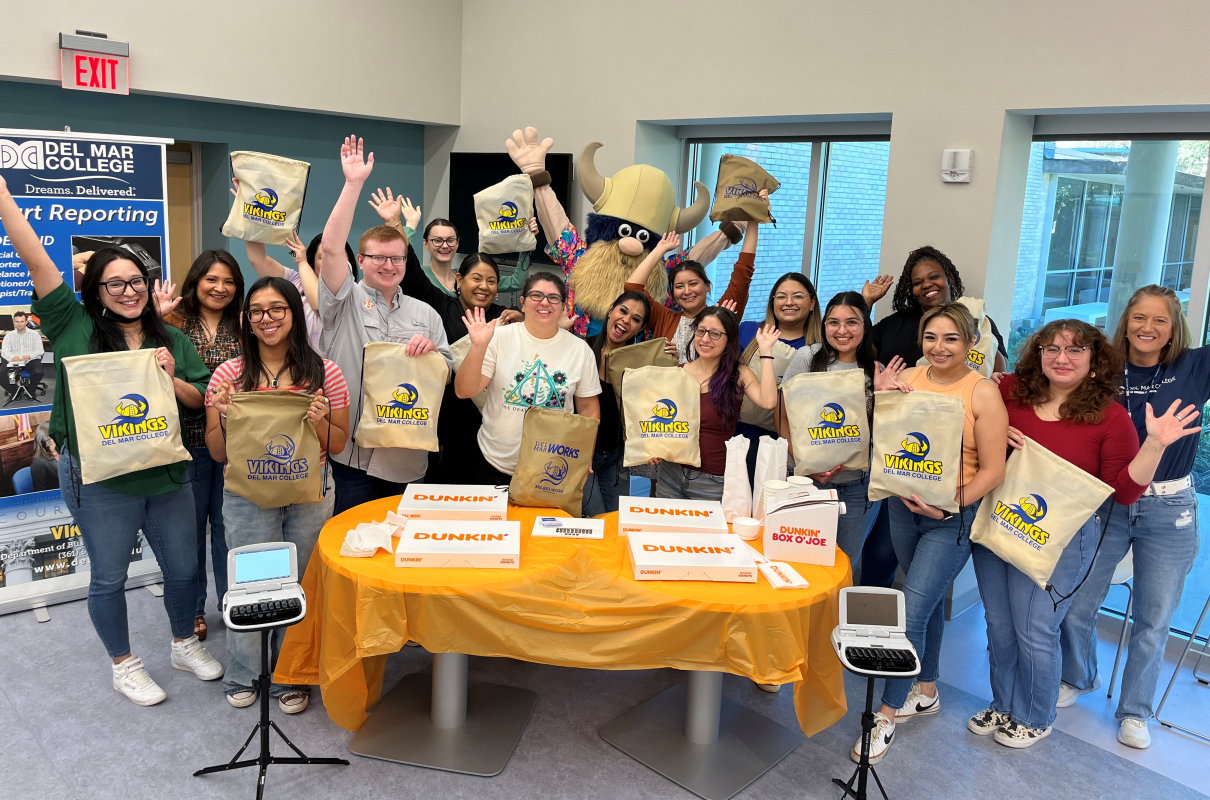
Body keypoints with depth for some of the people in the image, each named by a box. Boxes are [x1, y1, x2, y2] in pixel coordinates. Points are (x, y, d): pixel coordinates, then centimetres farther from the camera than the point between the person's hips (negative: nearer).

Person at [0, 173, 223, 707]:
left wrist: (172, 379, -14)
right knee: (109, 576, 11)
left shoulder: (172, 340, 6)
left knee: (184, 567, 14)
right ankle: (124, 666, 31)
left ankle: (185, 644, 39)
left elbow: (200, 400, 6)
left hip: (167, 474, 3)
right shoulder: (75, 327, -3)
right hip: (99, 481, -3)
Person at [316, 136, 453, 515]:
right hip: (353, 453, -3)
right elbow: (331, 248, -13)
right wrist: (353, 184, -16)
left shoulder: (425, 314, 12)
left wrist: (432, 351, -11)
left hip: (409, 456, 3)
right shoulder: (345, 302, 2)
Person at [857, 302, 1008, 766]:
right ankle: (925, 691, 38)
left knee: (912, 610, -9)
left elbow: (992, 470, -12)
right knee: (927, 601, 20)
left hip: (953, 517, -5)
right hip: (904, 506, 5)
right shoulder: (909, 379, 1)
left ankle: (887, 716, 5)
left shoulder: (983, 392, -12)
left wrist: (949, 505, -21)